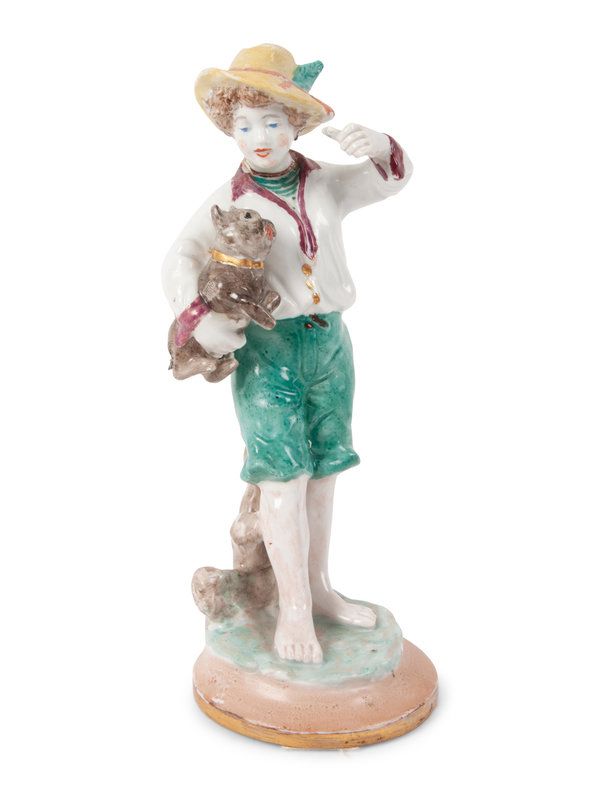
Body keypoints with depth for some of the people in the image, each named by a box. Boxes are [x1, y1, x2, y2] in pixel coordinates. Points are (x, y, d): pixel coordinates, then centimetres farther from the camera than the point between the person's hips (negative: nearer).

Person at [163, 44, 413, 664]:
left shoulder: (326, 184, 7)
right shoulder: (228, 202, -2)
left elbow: (394, 179, 6)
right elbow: (180, 259, -5)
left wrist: (378, 147, -17)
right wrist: (198, 317, -22)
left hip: (329, 341, 4)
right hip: (266, 347, -4)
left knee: (322, 474, 11)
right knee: (283, 477, -9)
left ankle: (317, 587, 26)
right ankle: (293, 607, 4)